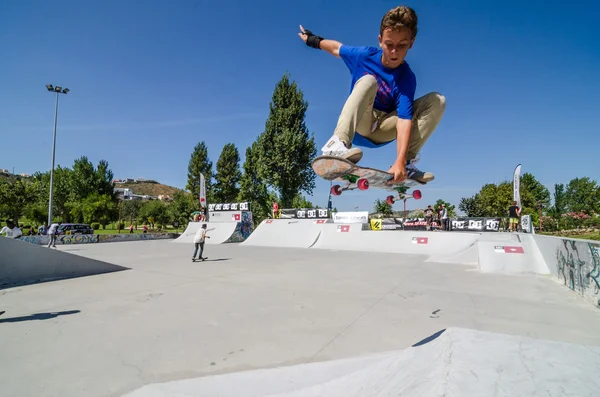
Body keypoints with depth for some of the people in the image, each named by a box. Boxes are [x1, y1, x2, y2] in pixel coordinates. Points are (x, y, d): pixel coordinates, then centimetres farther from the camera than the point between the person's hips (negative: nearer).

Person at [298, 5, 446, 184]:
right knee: (368, 81, -31)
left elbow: (404, 119, -30)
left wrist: (400, 161, -43)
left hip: (383, 131, 1)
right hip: (358, 124, 0)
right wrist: (312, 39, 25)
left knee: (437, 100, -16)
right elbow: (337, 47, 11)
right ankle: (338, 144, -45)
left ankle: (407, 163, -24)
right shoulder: (365, 55, -10)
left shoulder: (406, 78, -17)